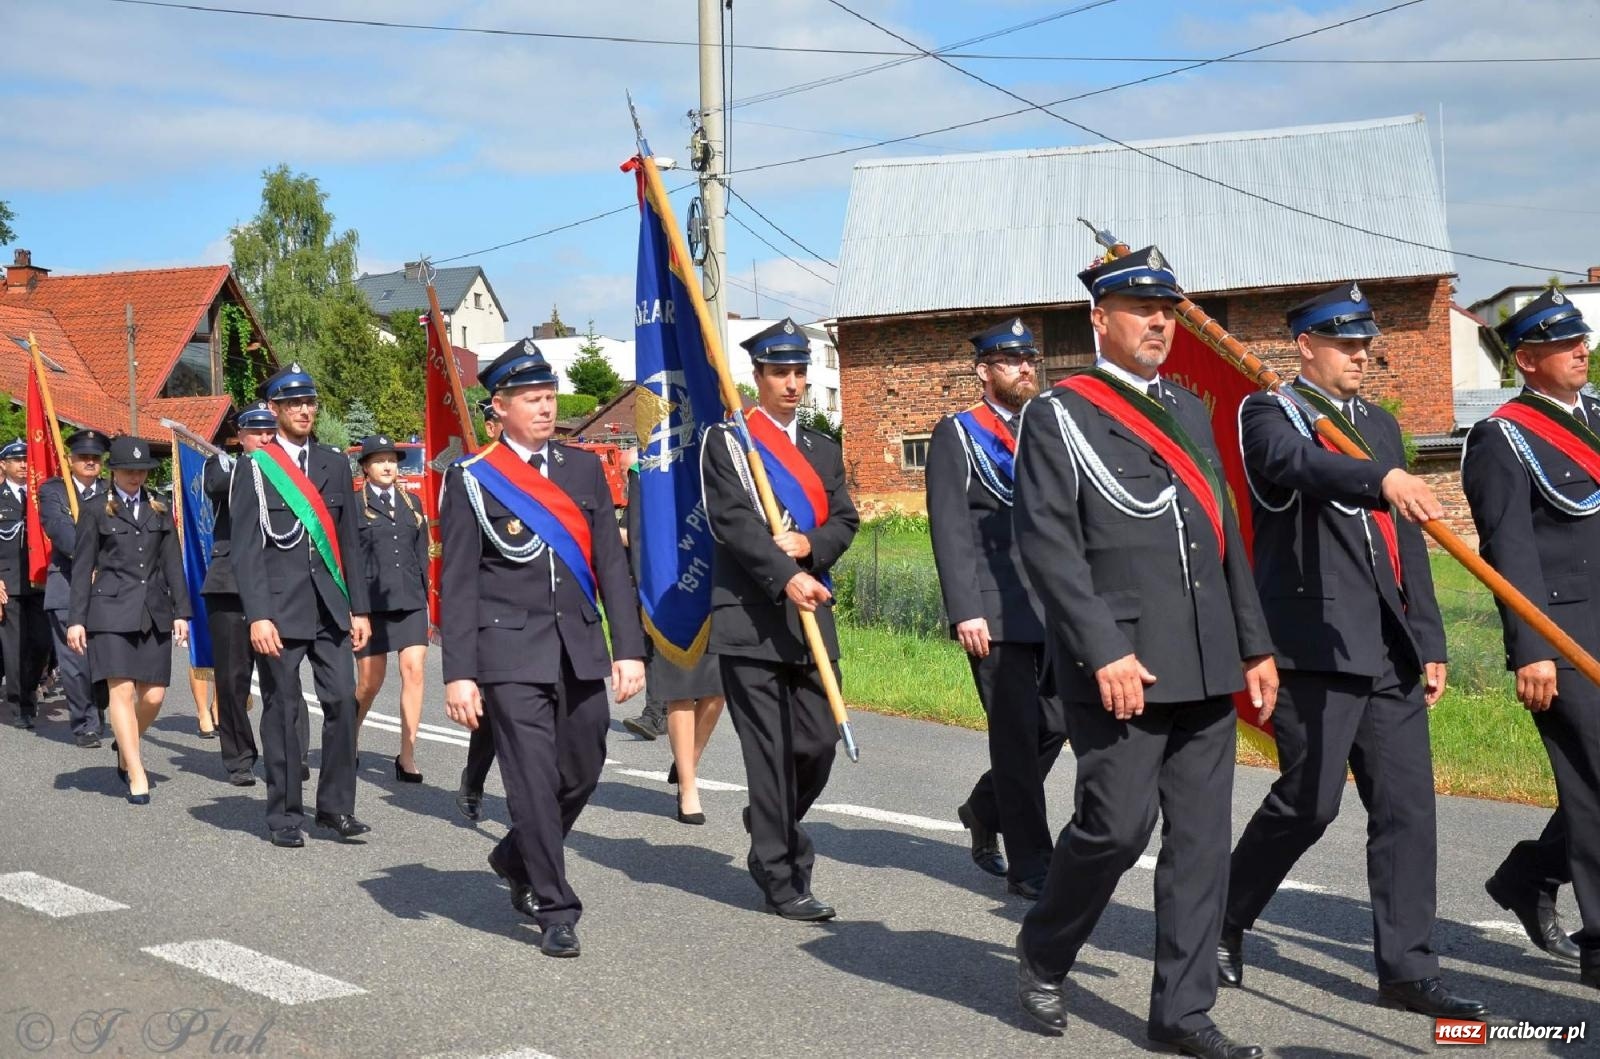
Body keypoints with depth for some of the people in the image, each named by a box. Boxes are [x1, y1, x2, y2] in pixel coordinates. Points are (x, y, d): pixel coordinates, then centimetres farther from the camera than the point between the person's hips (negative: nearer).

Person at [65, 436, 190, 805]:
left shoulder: (160, 511, 14)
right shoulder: (95, 510, 5)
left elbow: (173, 564, 14)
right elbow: (82, 567, 3)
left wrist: (181, 611, 7)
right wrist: (76, 619, -2)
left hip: (153, 612, 4)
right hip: (112, 611, -3)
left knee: (153, 694, 0)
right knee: (122, 691, -9)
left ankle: (125, 747, 29)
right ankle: (137, 776, -6)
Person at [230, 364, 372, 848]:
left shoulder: (335, 464, 13)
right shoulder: (253, 469, 1)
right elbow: (245, 549, -5)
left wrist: (358, 607, 9)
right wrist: (258, 615, -13)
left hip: (330, 605, 3)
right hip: (279, 608, -3)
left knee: (342, 700, -3)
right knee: (282, 709, 2)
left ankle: (335, 806, 9)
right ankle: (284, 814, 13)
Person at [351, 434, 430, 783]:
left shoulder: (412, 503, 14)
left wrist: (425, 598, 12)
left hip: (410, 601, 3)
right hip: (370, 602, -3)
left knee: (414, 670, -11)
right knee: (369, 682, 4)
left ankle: (407, 756, -6)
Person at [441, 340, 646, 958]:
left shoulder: (584, 468, 11)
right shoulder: (472, 480, -1)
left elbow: (611, 565, 9)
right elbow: (457, 585, -3)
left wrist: (628, 648, 1)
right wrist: (459, 674, -9)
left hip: (580, 651, 5)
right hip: (511, 654, -4)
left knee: (582, 773, 11)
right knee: (534, 781, -5)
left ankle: (517, 860, 37)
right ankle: (555, 912, 7)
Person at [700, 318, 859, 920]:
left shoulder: (823, 450, 19)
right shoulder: (726, 443, 0)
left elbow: (844, 521, 11)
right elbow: (733, 520, -13)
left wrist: (809, 545, -11)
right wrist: (786, 577, -24)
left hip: (810, 620, 5)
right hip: (750, 620, -5)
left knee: (818, 744, 4)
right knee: (769, 752, -3)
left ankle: (771, 831, 32)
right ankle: (780, 880, 5)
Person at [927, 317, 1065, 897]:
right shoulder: (956, 434, 1)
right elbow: (950, 528, -7)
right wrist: (964, 610, -16)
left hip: (1054, 607, 6)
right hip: (996, 609, -6)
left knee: (1057, 725, 5)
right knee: (1017, 734, -3)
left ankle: (984, 810, 30)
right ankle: (1030, 864, 6)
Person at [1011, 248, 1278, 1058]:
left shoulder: (1189, 410, 18)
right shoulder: (1058, 415, -3)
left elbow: (1225, 536, 19)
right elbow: (1046, 542, -12)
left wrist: (1254, 643, 15)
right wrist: (1104, 651, -19)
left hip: (1206, 664, 7)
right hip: (1120, 664, -6)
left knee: (1200, 836, 6)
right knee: (1118, 824, -8)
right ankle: (1041, 954, 18)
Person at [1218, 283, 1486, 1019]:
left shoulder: (1379, 424, 20)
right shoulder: (1269, 415, -2)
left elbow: (1406, 543, 20)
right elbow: (1300, 464, -27)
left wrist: (1429, 640, 16)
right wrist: (1384, 477, -45)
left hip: (1389, 651, 7)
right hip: (1315, 646, -7)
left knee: (1407, 805, 3)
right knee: (1308, 802, -4)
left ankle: (1407, 968, 10)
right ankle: (1223, 924, 17)